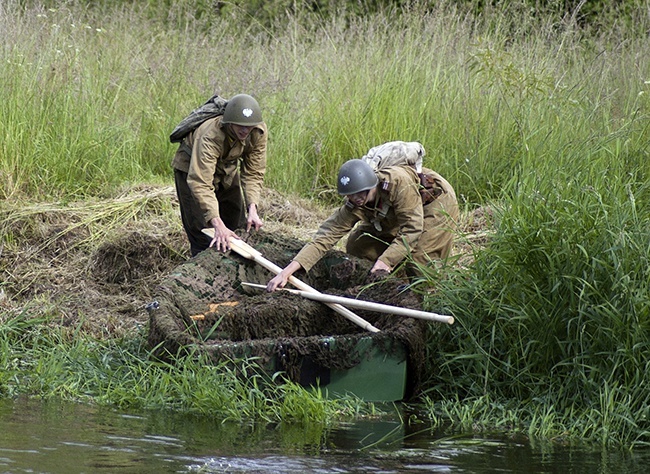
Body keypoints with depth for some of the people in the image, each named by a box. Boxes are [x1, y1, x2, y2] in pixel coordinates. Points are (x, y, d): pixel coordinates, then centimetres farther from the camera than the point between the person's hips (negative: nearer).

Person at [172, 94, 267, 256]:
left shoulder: (259, 132, -25)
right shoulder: (210, 137, -42)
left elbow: (254, 173, -17)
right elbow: (200, 183, -47)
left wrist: (252, 209, -32)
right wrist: (218, 224, -54)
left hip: (227, 169, 6)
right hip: (191, 168, -6)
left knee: (237, 226, 13)